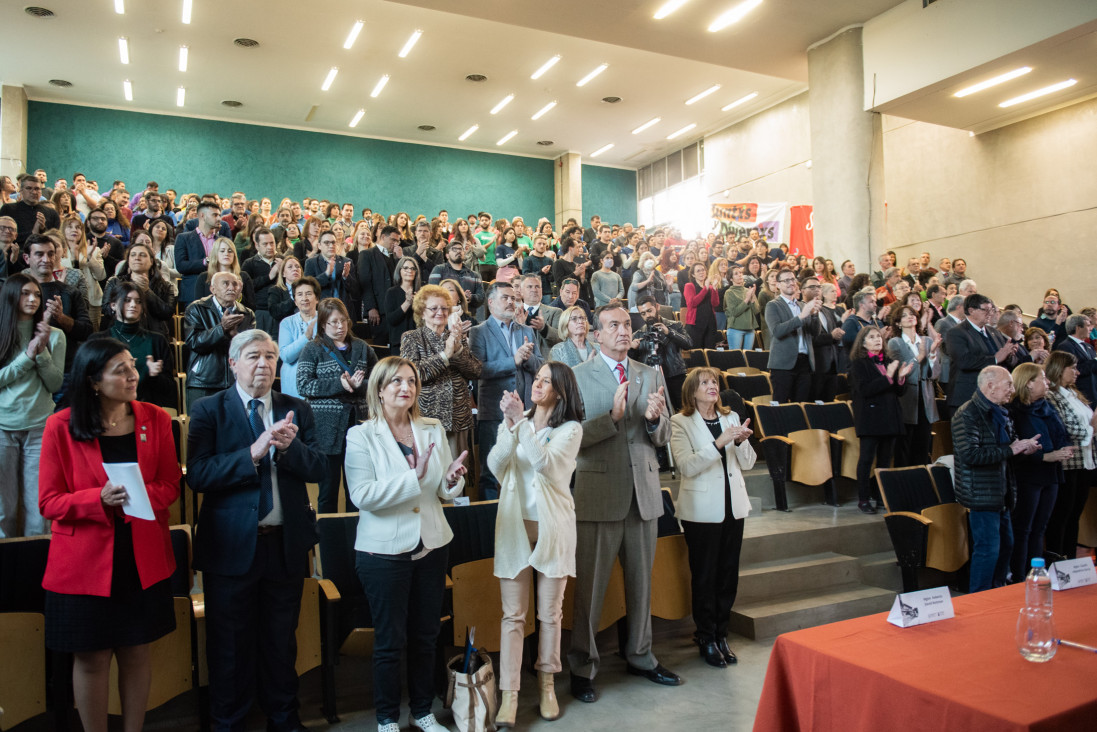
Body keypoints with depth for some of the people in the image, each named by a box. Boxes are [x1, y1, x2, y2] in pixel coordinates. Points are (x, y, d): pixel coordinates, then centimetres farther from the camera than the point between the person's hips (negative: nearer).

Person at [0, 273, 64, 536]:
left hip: (40, 427, 0)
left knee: (38, 507, 2)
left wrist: (42, 352, -12)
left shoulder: (54, 335, 2)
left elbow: (55, 383, -1)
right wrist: (27, 356, -11)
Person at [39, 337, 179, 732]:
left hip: (143, 559, 2)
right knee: (91, 659, 9)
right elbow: (48, 502, -6)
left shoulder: (156, 419, -1)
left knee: (136, 654, 13)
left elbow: (170, 485, 3)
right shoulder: (61, 426, -8)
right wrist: (100, 499, -23)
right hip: (84, 562, -2)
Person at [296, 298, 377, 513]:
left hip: (358, 425, 3)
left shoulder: (362, 348, 12)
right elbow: (303, 385, -8)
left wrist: (359, 385, -11)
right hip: (327, 429, -3)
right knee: (328, 490, 5)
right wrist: (339, 384, -16)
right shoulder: (313, 350, 3)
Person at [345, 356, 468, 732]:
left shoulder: (433, 430, 4)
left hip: (432, 546, 4)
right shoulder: (361, 435, -8)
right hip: (385, 550, -4)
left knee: (426, 635, 16)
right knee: (390, 640, 9)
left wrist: (452, 479, -15)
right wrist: (413, 477, -26)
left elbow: (444, 492, 8)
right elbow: (362, 496, -19)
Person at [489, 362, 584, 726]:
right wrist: (510, 425, -18)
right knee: (512, 614, 2)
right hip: (515, 523, 2)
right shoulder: (515, 421, 7)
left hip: (552, 525, -2)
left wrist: (521, 421, -22)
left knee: (550, 612, 9)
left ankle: (547, 685, 25)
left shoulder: (571, 429, -2)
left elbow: (544, 462, -19)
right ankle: (509, 695, 7)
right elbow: (495, 466, -6)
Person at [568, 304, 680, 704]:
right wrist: (612, 416, -24)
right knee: (590, 587, 5)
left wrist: (654, 419, -14)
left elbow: (663, 438, 8)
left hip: (643, 491, 4)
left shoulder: (651, 376, 9)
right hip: (598, 494, -4)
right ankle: (583, 667, 22)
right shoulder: (578, 376, -4)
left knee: (641, 583, 17)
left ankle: (640, 656, 35)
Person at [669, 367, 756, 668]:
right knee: (704, 576, 4)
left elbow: (748, 463, 9)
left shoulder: (731, 417, 11)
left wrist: (741, 441, -11)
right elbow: (687, 466, -17)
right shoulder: (680, 422, -5)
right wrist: (719, 443, -25)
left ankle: (721, 634, 25)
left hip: (733, 506, 5)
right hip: (702, 510, -5)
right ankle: (707, 638, 18)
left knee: (729, 574, 10)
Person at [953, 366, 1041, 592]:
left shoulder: (1000, 412, 13)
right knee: (988, 548, -7)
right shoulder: (967, 414, -18)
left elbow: (1011, 439, 30)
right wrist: (1010, 450, -24)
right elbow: (970, 454, -28)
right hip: (981, 494, -10)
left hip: (999, 494, 10)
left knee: (1006, 544, 18)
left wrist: (1023, 446, 6)